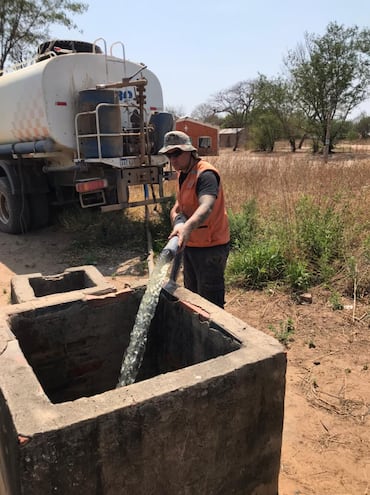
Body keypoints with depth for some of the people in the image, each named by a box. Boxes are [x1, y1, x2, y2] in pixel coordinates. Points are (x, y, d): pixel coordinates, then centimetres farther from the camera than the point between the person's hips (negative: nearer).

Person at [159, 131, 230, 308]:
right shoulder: (182, 173, 9)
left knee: (210, 303, 0)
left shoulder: (205, 174, -21)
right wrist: (175, 212, -4)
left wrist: (187, 227, -57)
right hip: (189, 245, 9)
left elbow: (207, 206, -39)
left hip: (210, 247, -9)